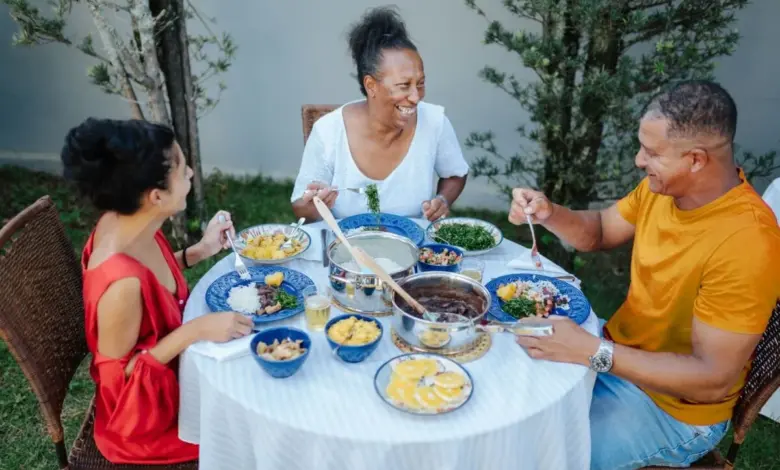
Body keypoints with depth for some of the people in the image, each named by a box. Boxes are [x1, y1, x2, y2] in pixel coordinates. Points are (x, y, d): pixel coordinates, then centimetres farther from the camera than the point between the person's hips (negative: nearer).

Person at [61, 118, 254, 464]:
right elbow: (117, 372, -24)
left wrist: (200, 251, -5)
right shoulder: (122, 282, -38)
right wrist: (198, 329, -29)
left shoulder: (127, 222, -13)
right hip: (147, 411, -7)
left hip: (171, 368, 7)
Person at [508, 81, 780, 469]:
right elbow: (598, 233, 9)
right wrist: (548, 214, -12)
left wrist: (592, 351, -34)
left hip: (674, 408, -7)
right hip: (617, 354, 7)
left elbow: (714, 379, -28)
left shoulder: (745, 244, -31)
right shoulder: (664, 187, -8)